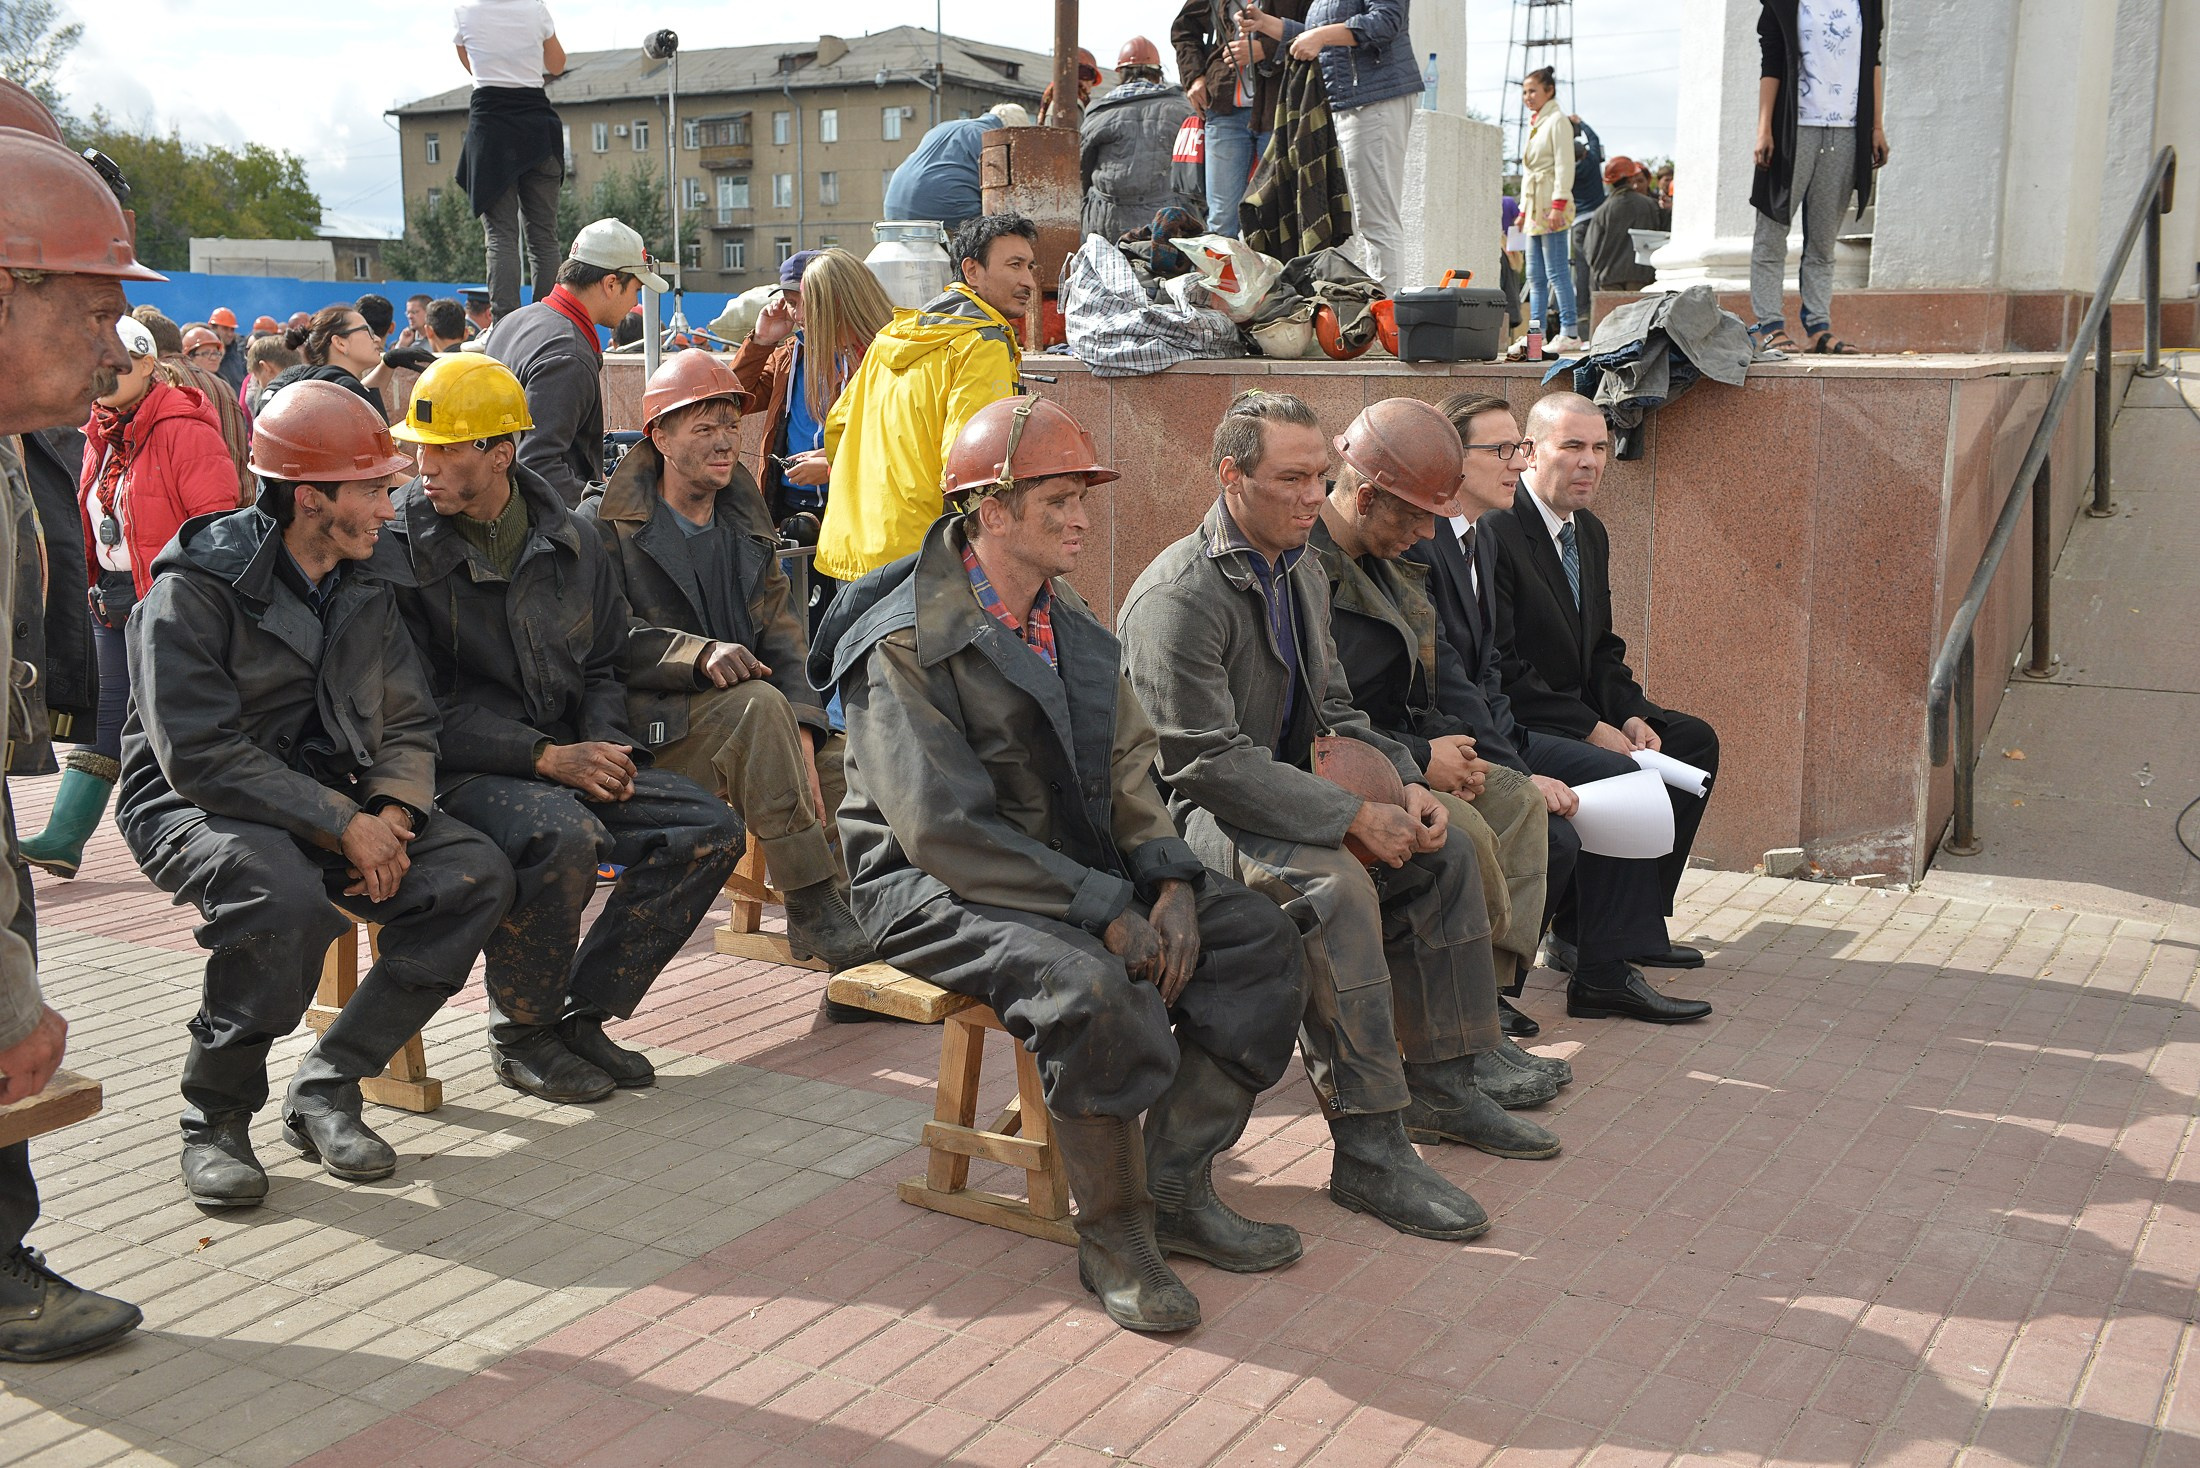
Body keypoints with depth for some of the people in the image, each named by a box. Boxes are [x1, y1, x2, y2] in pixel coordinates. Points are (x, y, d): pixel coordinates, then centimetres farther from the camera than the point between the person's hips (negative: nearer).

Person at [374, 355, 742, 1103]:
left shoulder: (568, 539, 8)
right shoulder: (396, 549, -8)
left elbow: (603, 664, 18)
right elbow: (421, 709, -12)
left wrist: (605, 745, -3)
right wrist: (546, 758, -19)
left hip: (566, 758, 6)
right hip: (456, 770, -6)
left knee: (710, 829, -10)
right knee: (565, 834, -36)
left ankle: (583, 1014, 0)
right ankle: (521, 1033, -10)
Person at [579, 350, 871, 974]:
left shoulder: (747, 529, 17)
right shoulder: (605, 525, 0)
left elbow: (785, 642, 6)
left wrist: (799, 739, -12)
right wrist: (699, 653, -30)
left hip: (744, 730, 6)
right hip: (646, 730, -6)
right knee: (758, 704, -34)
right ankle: (813, 909, -32)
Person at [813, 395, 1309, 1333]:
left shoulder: (1071, 625, 10)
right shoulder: (906, 646, -15)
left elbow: (1127, 771, 10)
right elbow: (943, 831, -22)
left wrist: (1169, 879, -10)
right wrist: (1104, 909, -25)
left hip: (1075, 866, 8)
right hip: (938, 886, -8)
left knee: (1258, 936, -7)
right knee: (1089, 985, -35)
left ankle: (1177, 1185, 0)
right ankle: (1112, 1231, -12)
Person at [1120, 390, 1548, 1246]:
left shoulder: (1302, 573, 9)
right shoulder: (1179, 596, -21)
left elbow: (1334, 715, 15)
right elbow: (1211, 761, -26)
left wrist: (1403, 785, -4)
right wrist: (1352, 816, -26)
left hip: (1281, 794, 10)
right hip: (1187, 814, -10)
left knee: (1443, 848, 3)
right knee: (1336, 881, -33)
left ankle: (1440, 1085, 14)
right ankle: (1368, 1151, -26)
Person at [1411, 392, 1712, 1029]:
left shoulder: (1484, 535, 13)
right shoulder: (1417, 541, -19)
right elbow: (1441, 681, -23)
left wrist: (1510, 740, -1)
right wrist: (1517, 773, -23)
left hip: (1486, 728, 10)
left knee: (1622, 778, 2)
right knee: (1551, 837, -25)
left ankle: (1606, 970, 7)